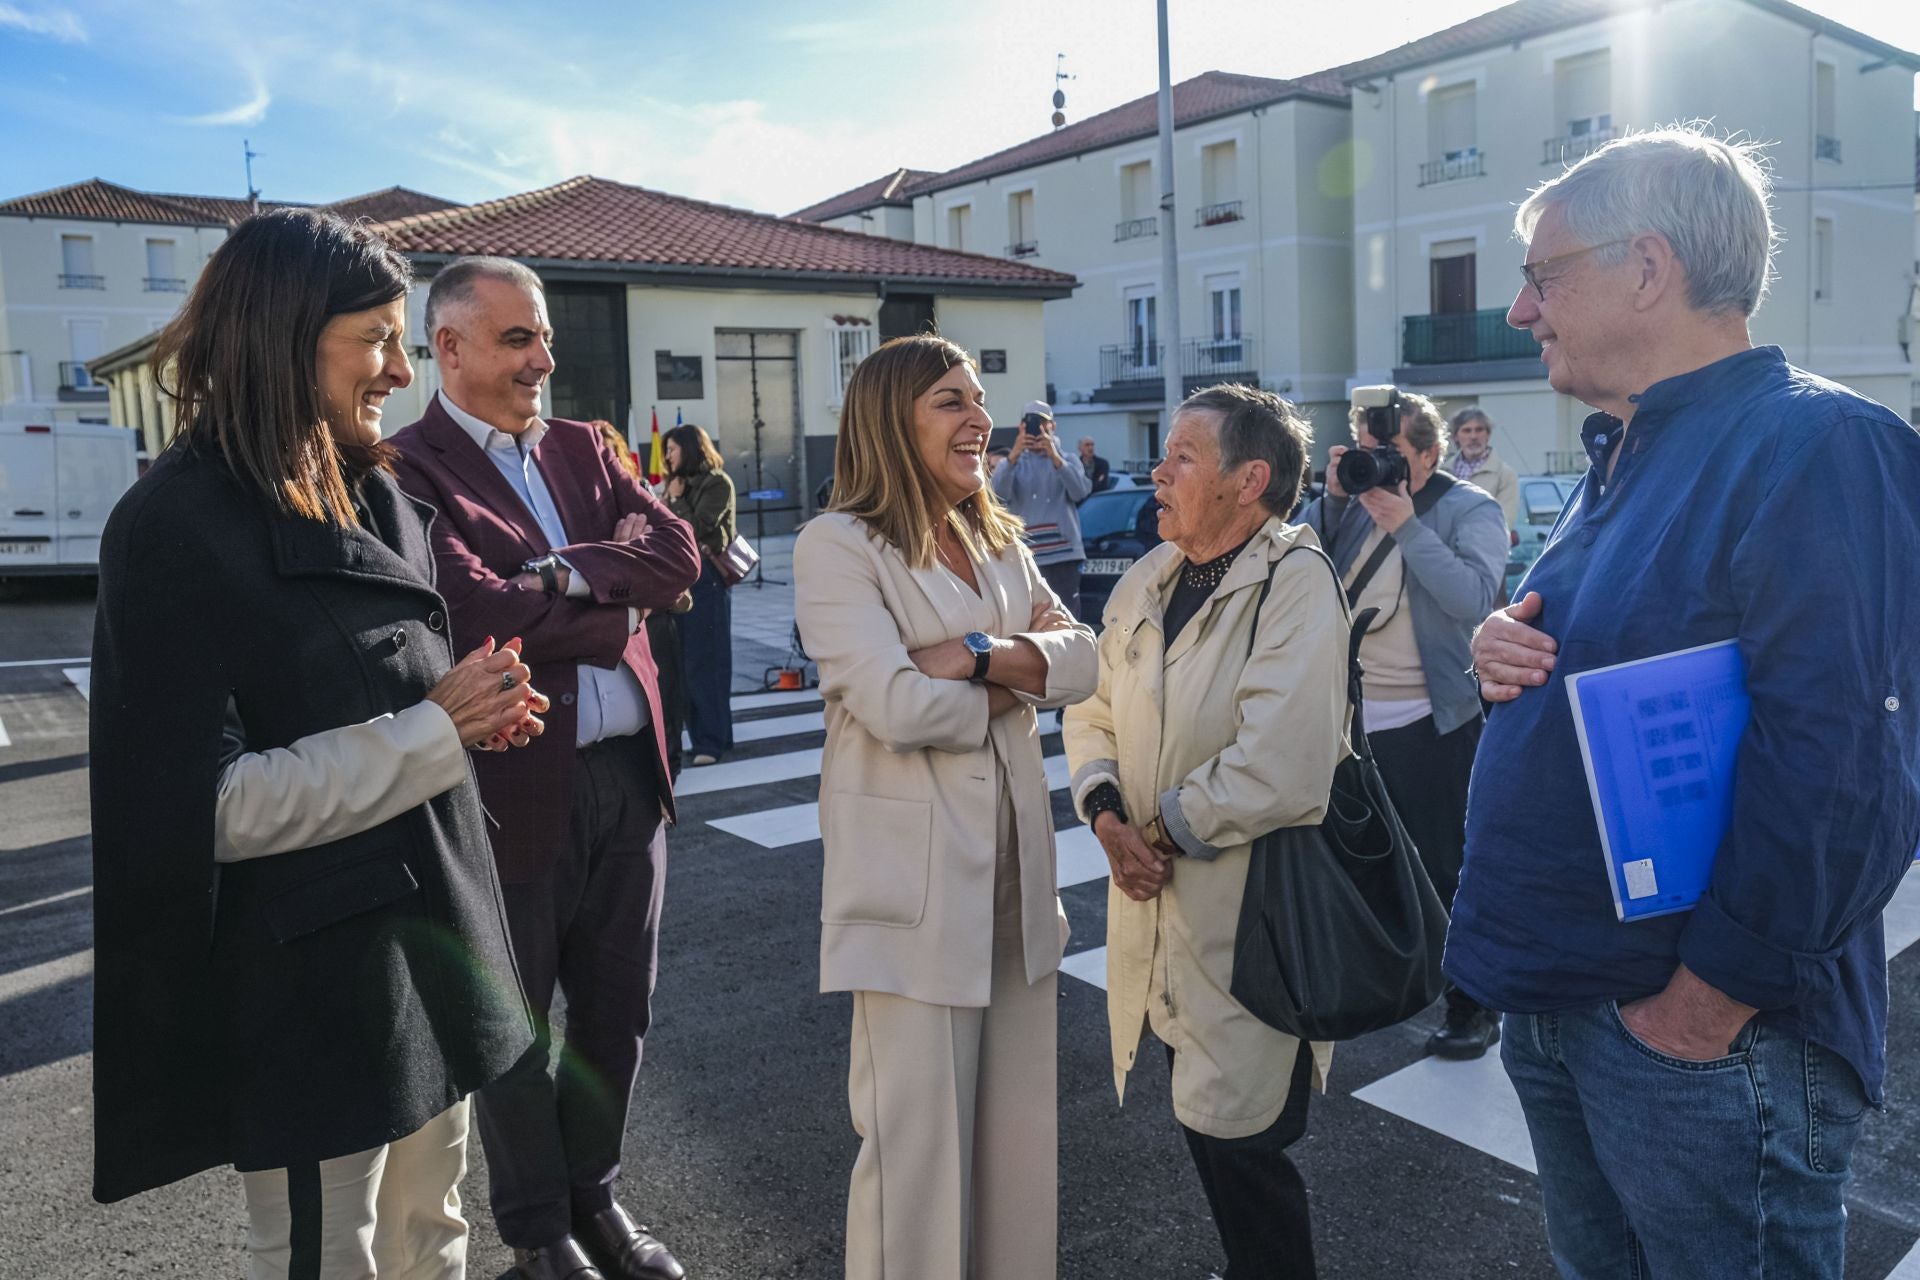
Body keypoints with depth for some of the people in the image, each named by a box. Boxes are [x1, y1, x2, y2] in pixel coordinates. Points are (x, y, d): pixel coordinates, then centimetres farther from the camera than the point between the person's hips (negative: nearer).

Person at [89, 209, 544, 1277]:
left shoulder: (374, 496, 8)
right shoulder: (181, 527, -16)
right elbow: (202, 806, -19)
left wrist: (474, 711, -1)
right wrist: (433, 729, -18)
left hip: (431, 924, 7)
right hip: (311, 975, -7)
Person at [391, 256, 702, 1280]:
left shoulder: (583, 448, 10)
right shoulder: (408, 468, -10)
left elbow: (677, 556, -2)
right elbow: (479, 614, -22)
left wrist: (569, 575, -16)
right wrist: (618, 612, -10)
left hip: (627, 773, 6)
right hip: (514, 788, -5)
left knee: (618, 1011, 19)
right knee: (515, 1029, 14)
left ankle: (592, 1196, 41)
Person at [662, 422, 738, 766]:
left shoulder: (717, 483, -3)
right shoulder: (681, 484, 17)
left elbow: (697, 527, -13)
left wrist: (676, 499, -4)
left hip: (705, 578, -8)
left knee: (705, 660, -6)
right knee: (686, 660, 7)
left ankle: (711, 740, -3)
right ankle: (704, 734, 15)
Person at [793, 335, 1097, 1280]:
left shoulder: (995, 537, 13)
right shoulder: (839, 544, -10)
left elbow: (1080, 659, 1)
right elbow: (898, 705, -22)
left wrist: (976, 655, -17)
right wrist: (1016, 681, -6)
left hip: (1015, 865, 7)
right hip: (914, 881, -7)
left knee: (1022, 1122, 16)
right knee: (920, 1136, 5)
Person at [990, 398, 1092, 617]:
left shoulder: (1068, 460, 13)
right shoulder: (1012, 463, 13)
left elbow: (1081, 492, -7)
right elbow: (999, 494, -9)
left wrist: (1055, 457, -19)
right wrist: (1013, 456, -24)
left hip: (1062, 553, 0)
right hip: (1024, 555, 0)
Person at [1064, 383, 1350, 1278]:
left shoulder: (1294, 584, -17)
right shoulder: (1149, 577, 6)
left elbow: (1279, 772, -27)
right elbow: (1094, 711, 10)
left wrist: (1167, 829, -14)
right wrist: (1107, 816, -7)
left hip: (1252, 911, -7)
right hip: (1160, 903, 7)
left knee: (1241, 1144, 5)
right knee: (1204, 1121, 20)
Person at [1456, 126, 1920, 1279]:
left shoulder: (1813, 444, -19)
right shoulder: (1625, 454, 11)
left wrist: (1703, 1008, -20)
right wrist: (1508, 652, -3)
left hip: (1703, 1033, -8)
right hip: (1560, 999, 9)